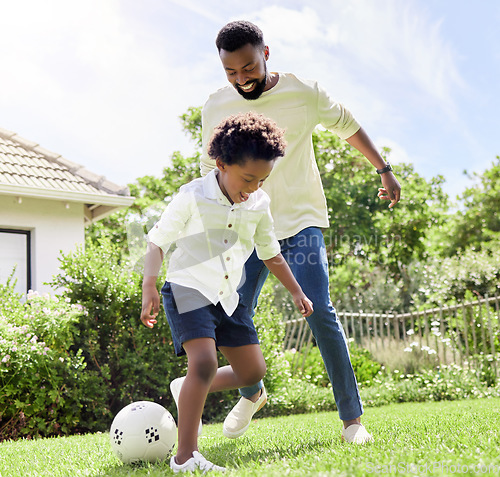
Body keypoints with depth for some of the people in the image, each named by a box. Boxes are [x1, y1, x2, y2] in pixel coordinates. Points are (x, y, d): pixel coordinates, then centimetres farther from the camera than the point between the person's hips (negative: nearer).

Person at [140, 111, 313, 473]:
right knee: (204, 362, -24)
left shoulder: (259, 205, 2)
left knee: (253, 370, 7)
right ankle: (185, 457, -18)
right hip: (188, 291, -6)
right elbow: (157, 242, -8)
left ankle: (188, 390, 31)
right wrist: (149, 286, -21)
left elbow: (270, 253, 17)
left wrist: (297, 292, 19)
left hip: (228, 297, 7)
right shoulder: (192, 197, -13)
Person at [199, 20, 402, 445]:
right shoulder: (215, 109, 0)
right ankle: (251, 393, 25)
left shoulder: (304, 93, -6)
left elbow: (348, 126, 11)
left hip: (301, 221, -2)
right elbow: (211, 171, 13)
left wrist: (385, 170, 13)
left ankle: (352, 417, -7)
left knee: (319, 311, -14)